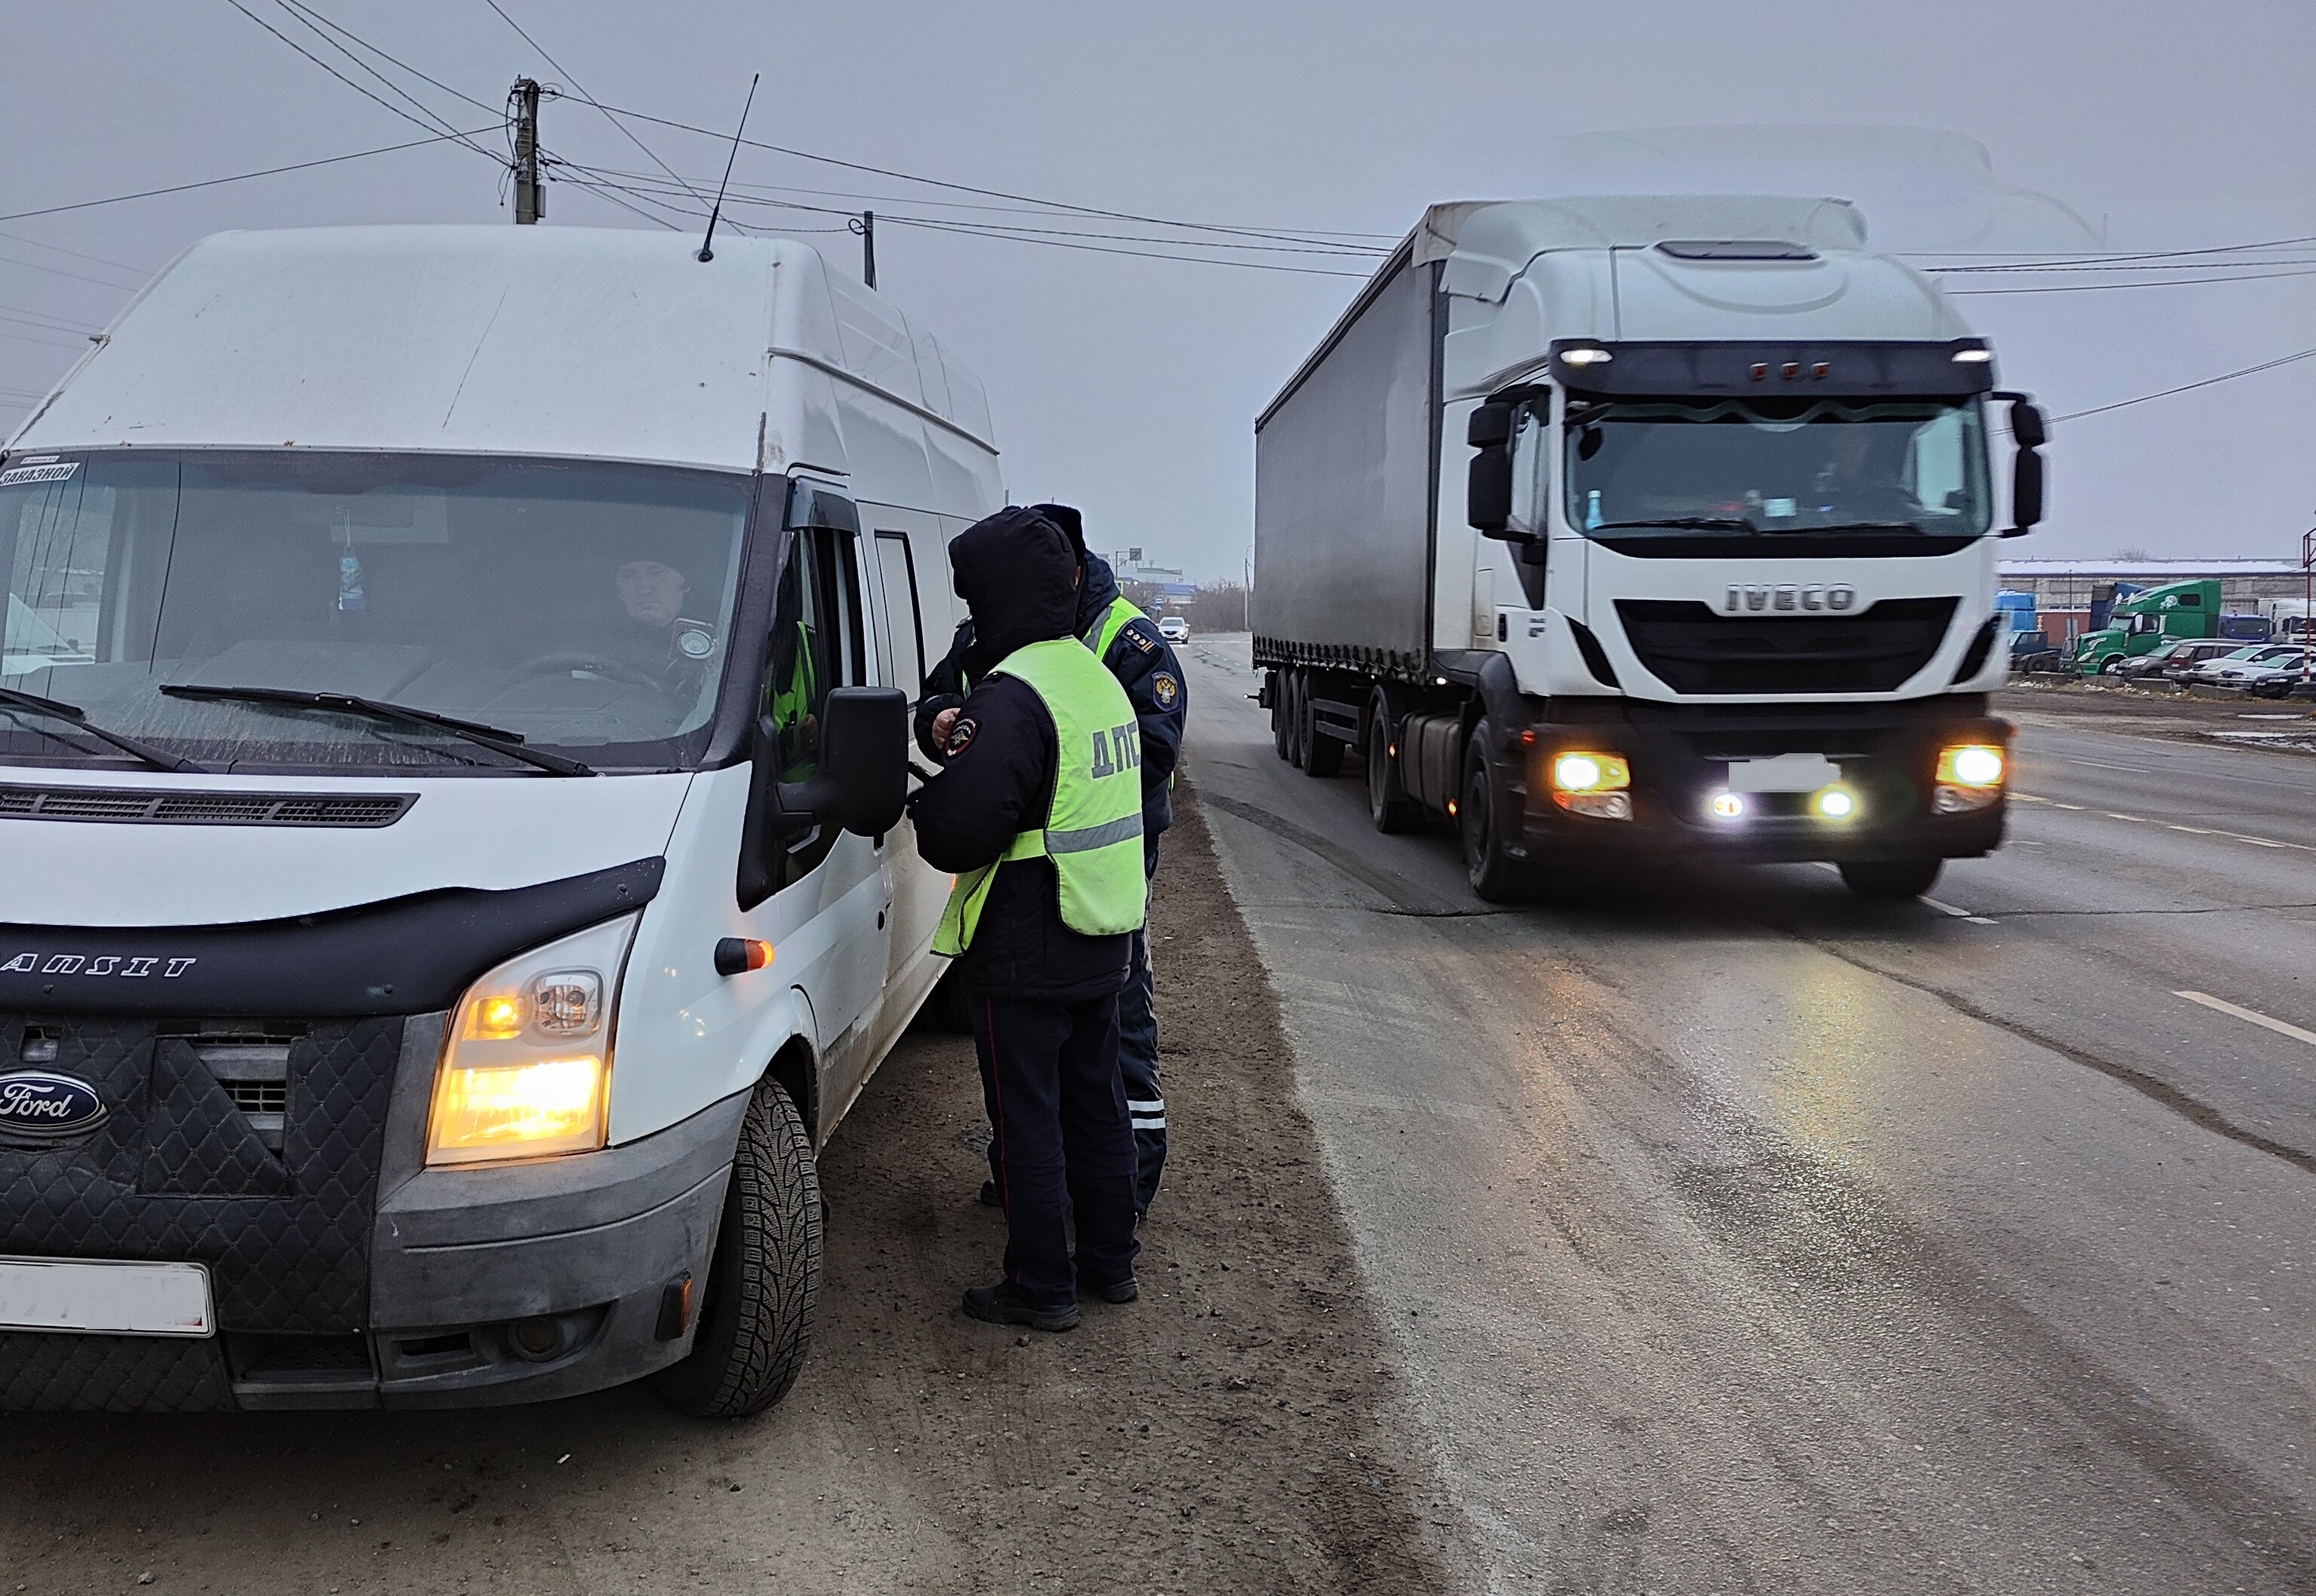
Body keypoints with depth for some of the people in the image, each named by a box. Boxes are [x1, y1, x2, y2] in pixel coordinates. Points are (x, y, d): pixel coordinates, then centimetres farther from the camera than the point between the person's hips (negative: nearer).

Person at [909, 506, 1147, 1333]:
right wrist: (963, 740, 14)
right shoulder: (1100, 677, 10)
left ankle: (1041, 1287, 13)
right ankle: (1110, 1262, 31)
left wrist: (925, 798, -4)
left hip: (1023, 955, -9)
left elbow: (958, 833, -26)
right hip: (1102, 944, 9)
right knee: (1095, 1101, 19)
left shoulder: (1013, 694, -21)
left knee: (1027, 1117, 3)